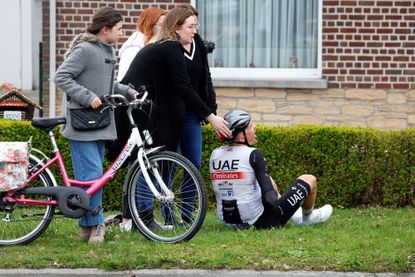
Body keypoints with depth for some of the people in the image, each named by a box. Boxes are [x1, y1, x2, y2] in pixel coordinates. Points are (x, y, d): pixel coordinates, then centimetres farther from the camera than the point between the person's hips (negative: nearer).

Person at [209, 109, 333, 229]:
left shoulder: (215, 155, -2)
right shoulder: (253, 154, -20)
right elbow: (269, 197, -23)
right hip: (261, 222, -7)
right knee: (309, 180, 11)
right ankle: (307, 217, 40)